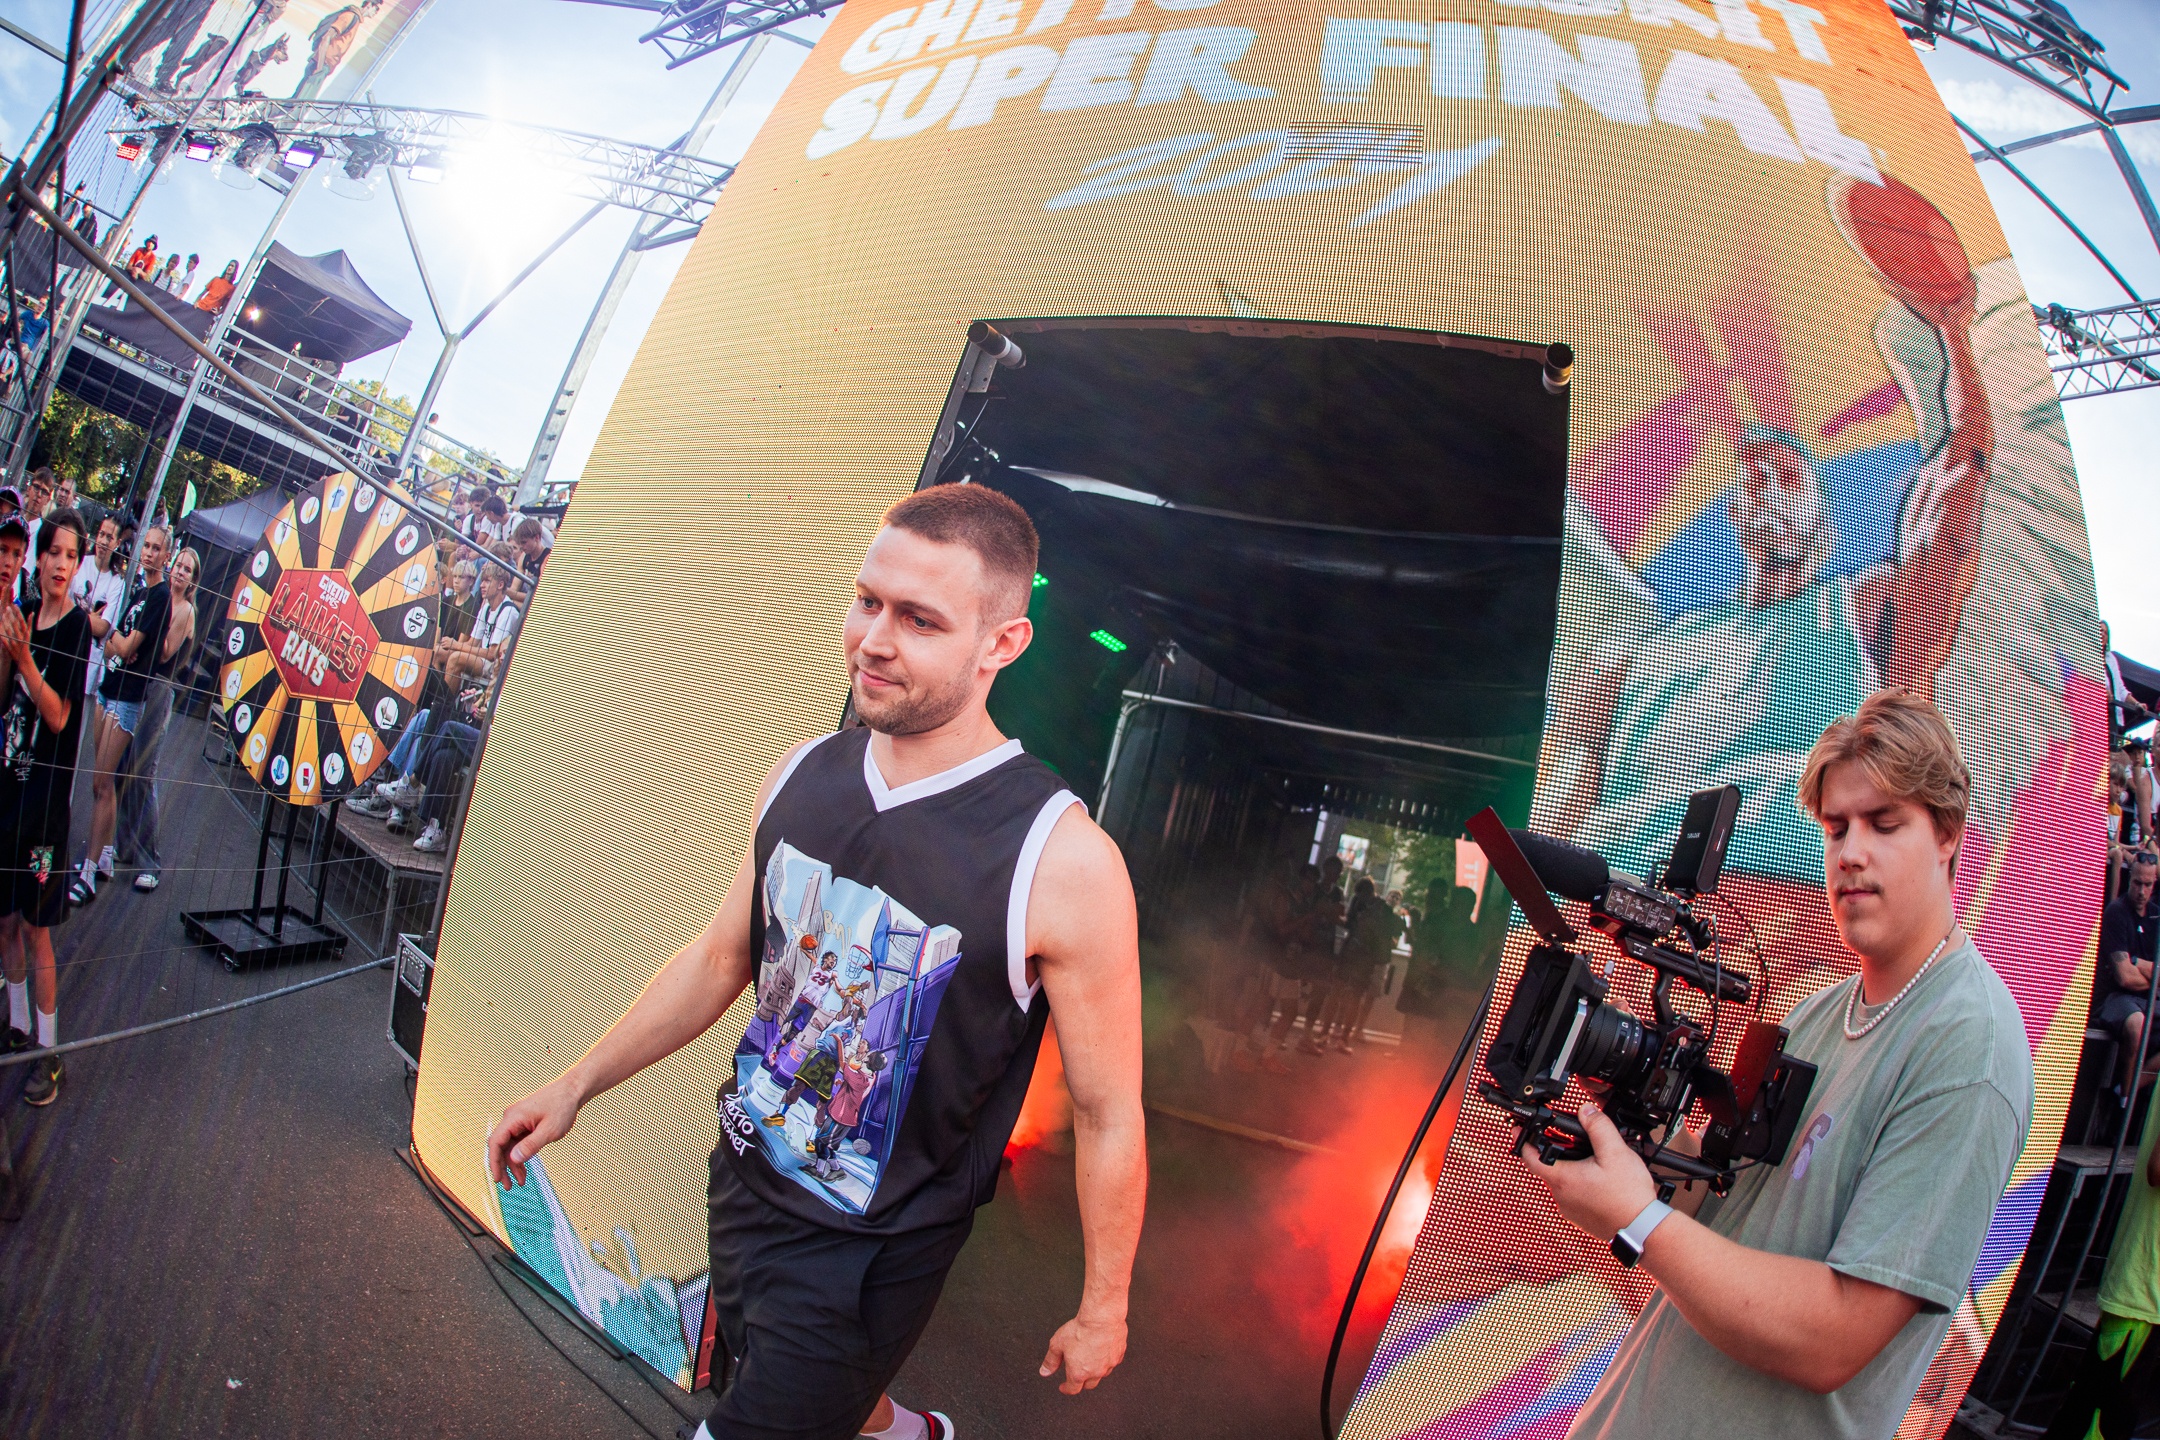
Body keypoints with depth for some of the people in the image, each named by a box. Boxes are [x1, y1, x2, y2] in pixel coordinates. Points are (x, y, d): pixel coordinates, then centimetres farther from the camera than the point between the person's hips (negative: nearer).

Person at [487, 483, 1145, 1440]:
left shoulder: (1063, 860, -26)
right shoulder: (800, 778, -8)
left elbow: (1109, 1118, -16)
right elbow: (722, 957, 8)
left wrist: (1102, 1309, -6)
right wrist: (576, 1085, 11)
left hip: (874, 1256, -6)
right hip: (744, 1179, 6)